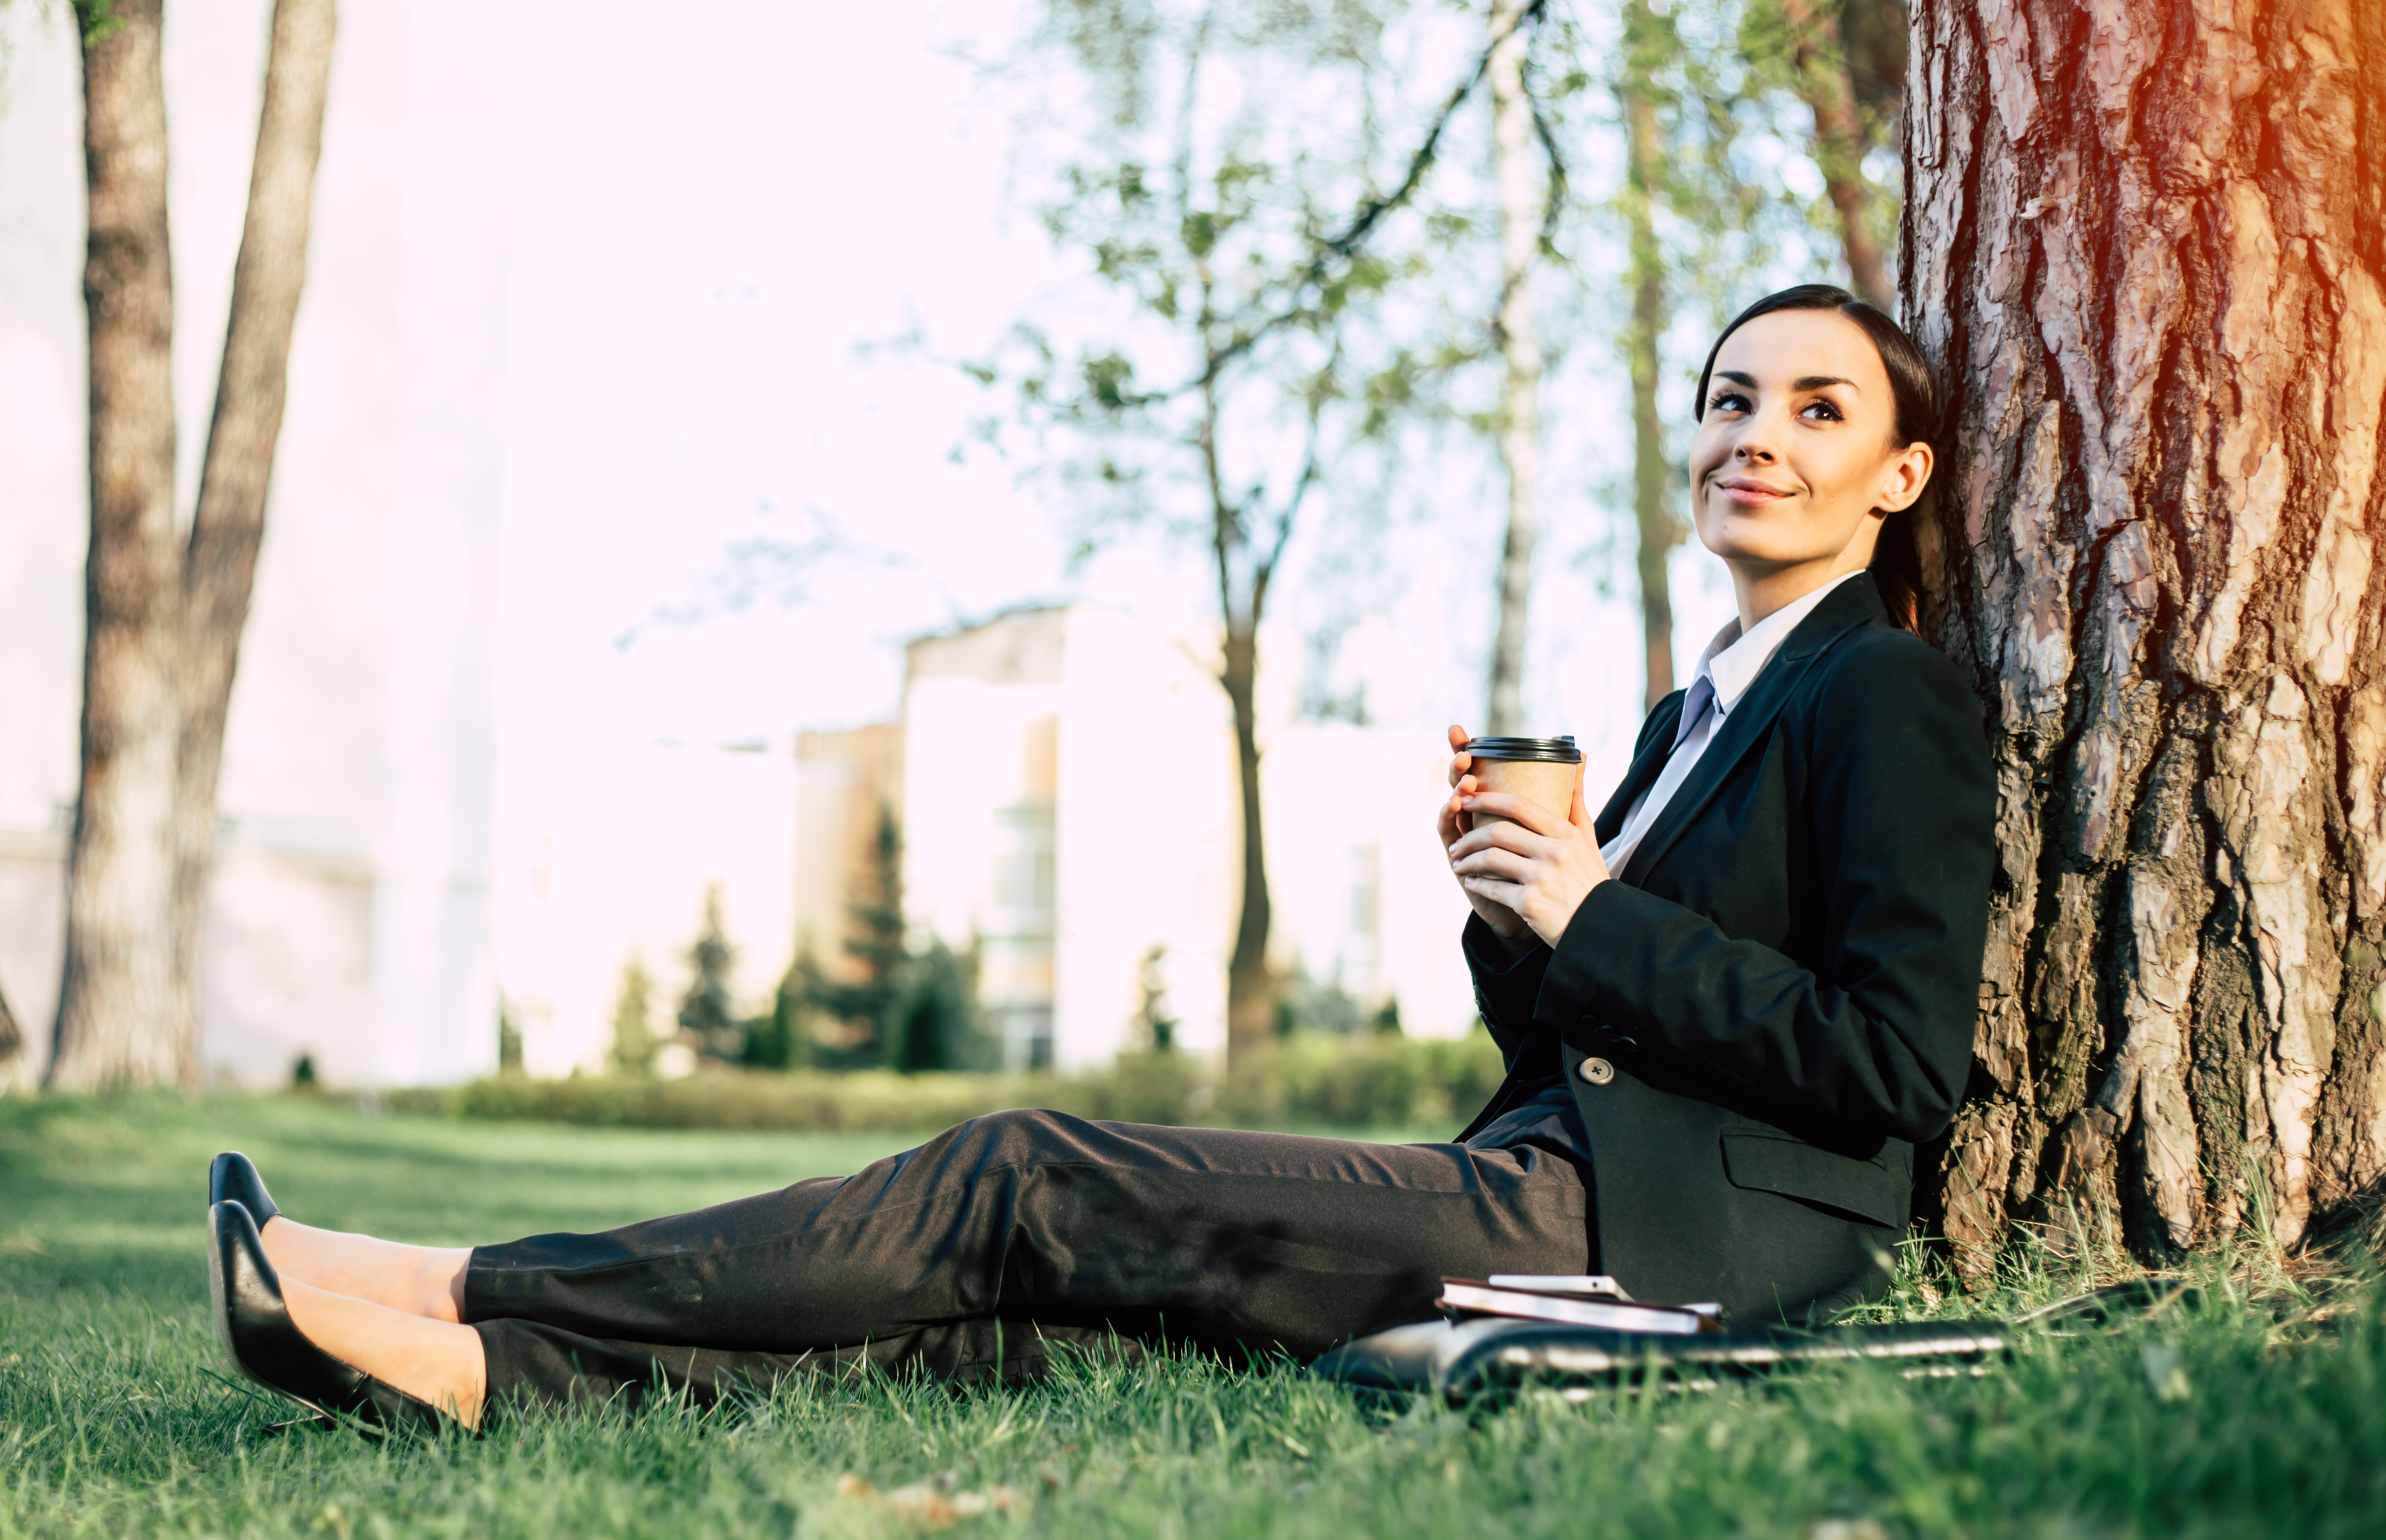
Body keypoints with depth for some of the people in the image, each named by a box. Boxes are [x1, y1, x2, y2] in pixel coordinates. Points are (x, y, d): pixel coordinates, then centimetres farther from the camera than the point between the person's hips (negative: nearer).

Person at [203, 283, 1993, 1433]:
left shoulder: (1891, 697, -3)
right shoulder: (1697, 714, 24)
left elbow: (1899, 1063, -14)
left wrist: (1594, 919, -11)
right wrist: (1512, 895, 3)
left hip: (1685, 1237, -8)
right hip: (1572, 1195, 8)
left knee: (1030, 1185, -13)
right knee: (1006, 1315, -8)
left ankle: (460, 1287, -10)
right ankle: (477, 1368, -15)